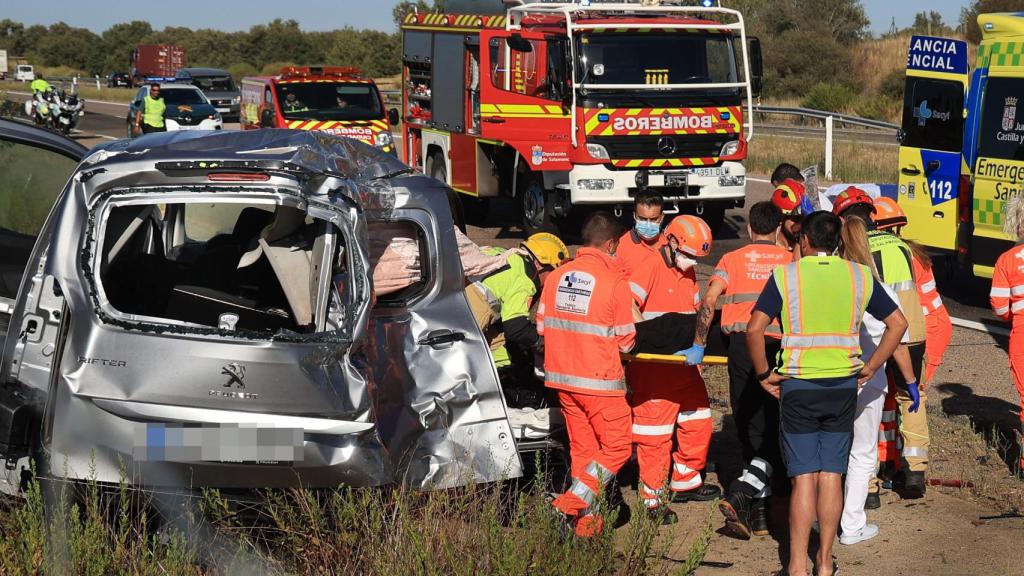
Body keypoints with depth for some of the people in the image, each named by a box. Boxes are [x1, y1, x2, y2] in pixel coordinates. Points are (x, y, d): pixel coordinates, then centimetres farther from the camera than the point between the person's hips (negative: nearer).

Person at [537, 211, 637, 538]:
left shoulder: (556, 276, 3)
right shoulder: (615, 281, -12)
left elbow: (542, 327, 8)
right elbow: (625, 341, -6)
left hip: (561, 376, 6)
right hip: (599, 380, -6)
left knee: (582, 449, 15)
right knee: (617, 448, 6)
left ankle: (585, 523, 17)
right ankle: (573, 503, -7)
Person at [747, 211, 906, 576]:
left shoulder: (785, 275, -5)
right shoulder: (859, 276, 3)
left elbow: (754, 329, -13)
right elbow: (898, 323, 5)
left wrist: (764, 374, -2)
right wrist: (871, 367, 9)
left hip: (798, 386, -2)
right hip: (843, 386, 2)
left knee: (804, 478, 2)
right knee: (832, 475, 9)